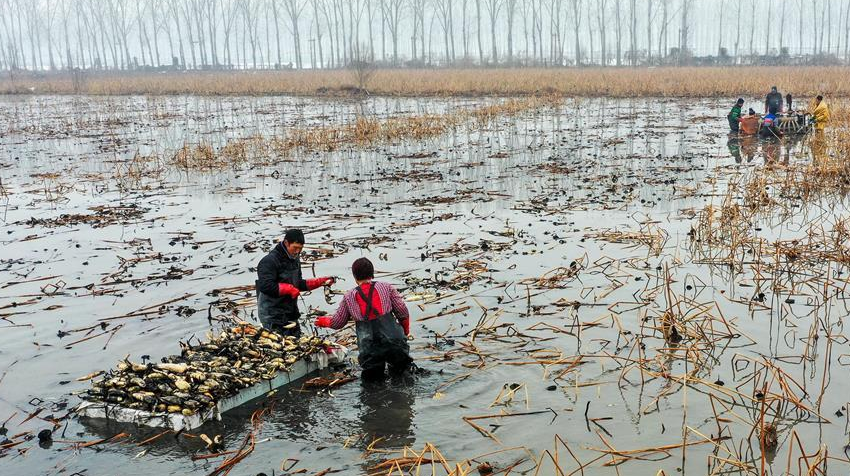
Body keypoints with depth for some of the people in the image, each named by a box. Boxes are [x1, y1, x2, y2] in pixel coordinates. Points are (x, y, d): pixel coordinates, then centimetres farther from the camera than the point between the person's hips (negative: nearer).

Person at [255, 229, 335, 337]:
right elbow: (265, 286, -25)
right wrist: (289, 288, -22)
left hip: (291, 314, 9)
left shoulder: (295, 260, 14)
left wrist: (320, 282, 8)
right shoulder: (269, 261, -15)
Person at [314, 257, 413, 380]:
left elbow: (337, 322, 16)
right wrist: (405, 329, 22)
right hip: (393, 342, 0)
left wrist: (322, 321, 36)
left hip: (370, 350, 1)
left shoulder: (349, 297, 8)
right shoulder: (386, 287, 5)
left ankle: (374, 369, 0)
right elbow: (403, 311, 3)